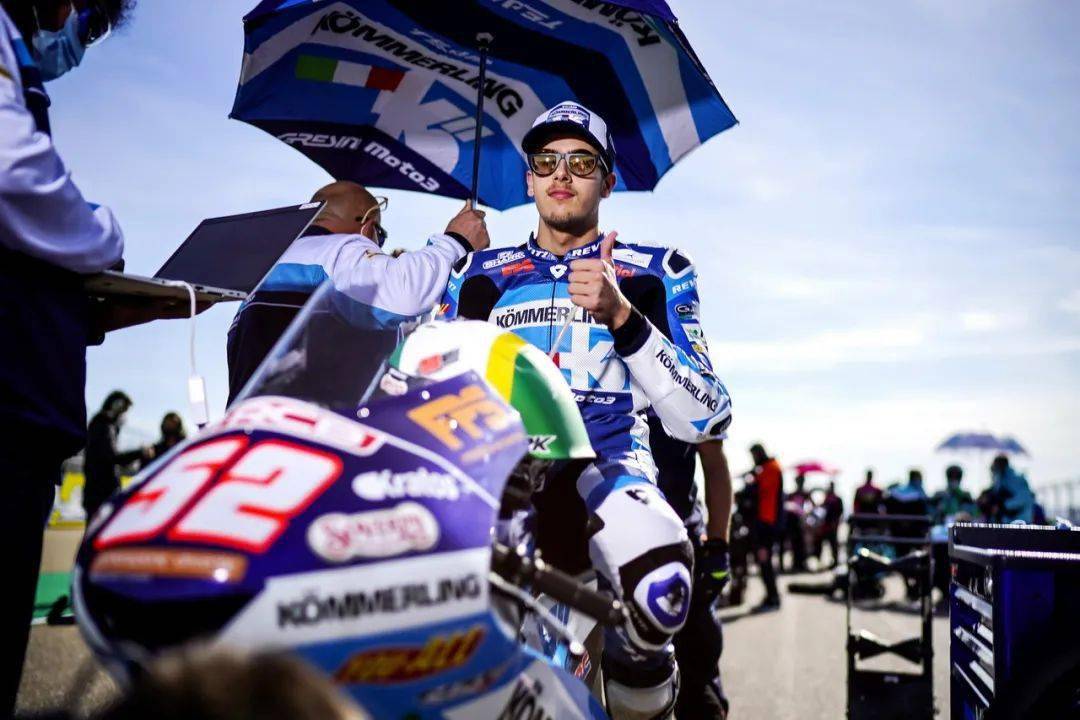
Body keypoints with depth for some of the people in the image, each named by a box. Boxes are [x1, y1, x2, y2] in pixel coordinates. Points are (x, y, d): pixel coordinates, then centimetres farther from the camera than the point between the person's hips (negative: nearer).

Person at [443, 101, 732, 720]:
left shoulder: (654, 273, 11)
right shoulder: (481, 275, 20)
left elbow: (707, 420, -1)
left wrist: (620, 316, -12)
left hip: (607, 457, -2)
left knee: (658, 590, -35)